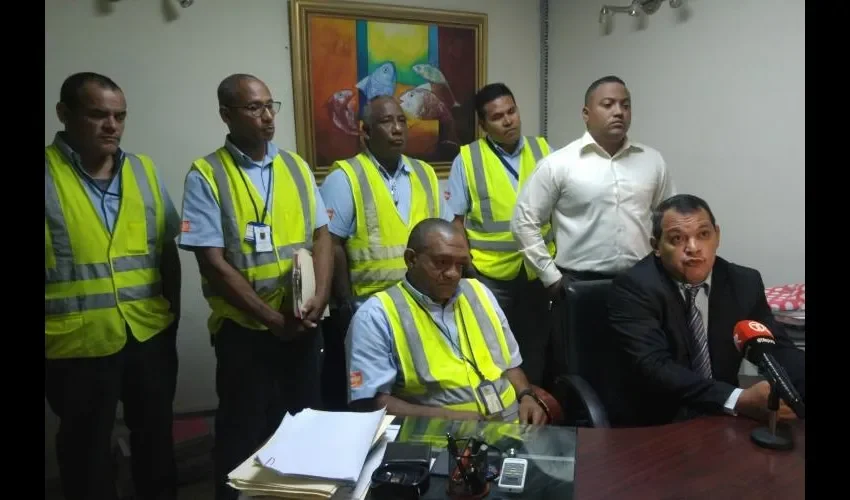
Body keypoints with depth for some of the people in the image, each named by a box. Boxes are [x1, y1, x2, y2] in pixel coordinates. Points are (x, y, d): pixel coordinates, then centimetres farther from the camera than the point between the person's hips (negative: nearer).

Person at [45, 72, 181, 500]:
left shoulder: (144, 170, 5)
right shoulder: (48, 174, -8)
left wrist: (174, 312, 8)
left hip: (151, 334, 4)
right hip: (76, 343, -3)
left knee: (155, 436, 20)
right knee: (87, 450, 15)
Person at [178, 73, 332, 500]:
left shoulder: (295, 166, 6)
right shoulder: (206, 175, -8)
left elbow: (321, 235, 5)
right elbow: (213, 262, -13)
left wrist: (320, 297, -10)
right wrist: (273, 319, -14)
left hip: (304, 325, 5)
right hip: (244, 329, -4)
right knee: (245, 436, 11)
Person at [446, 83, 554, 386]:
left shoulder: (542, 150, 3)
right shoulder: (467, 159, -4)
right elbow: (456, 220, -3)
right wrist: (462, 268, -7)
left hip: (538, 269, 3)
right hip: (489, 273, -3)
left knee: (535, 345, 16)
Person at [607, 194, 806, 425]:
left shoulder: (744, 283, 3)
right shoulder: (633, 288, -14)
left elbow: (778, 348, 2)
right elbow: (653, 367, -24)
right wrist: (740, 400, -33)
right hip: (657, 426, -5)